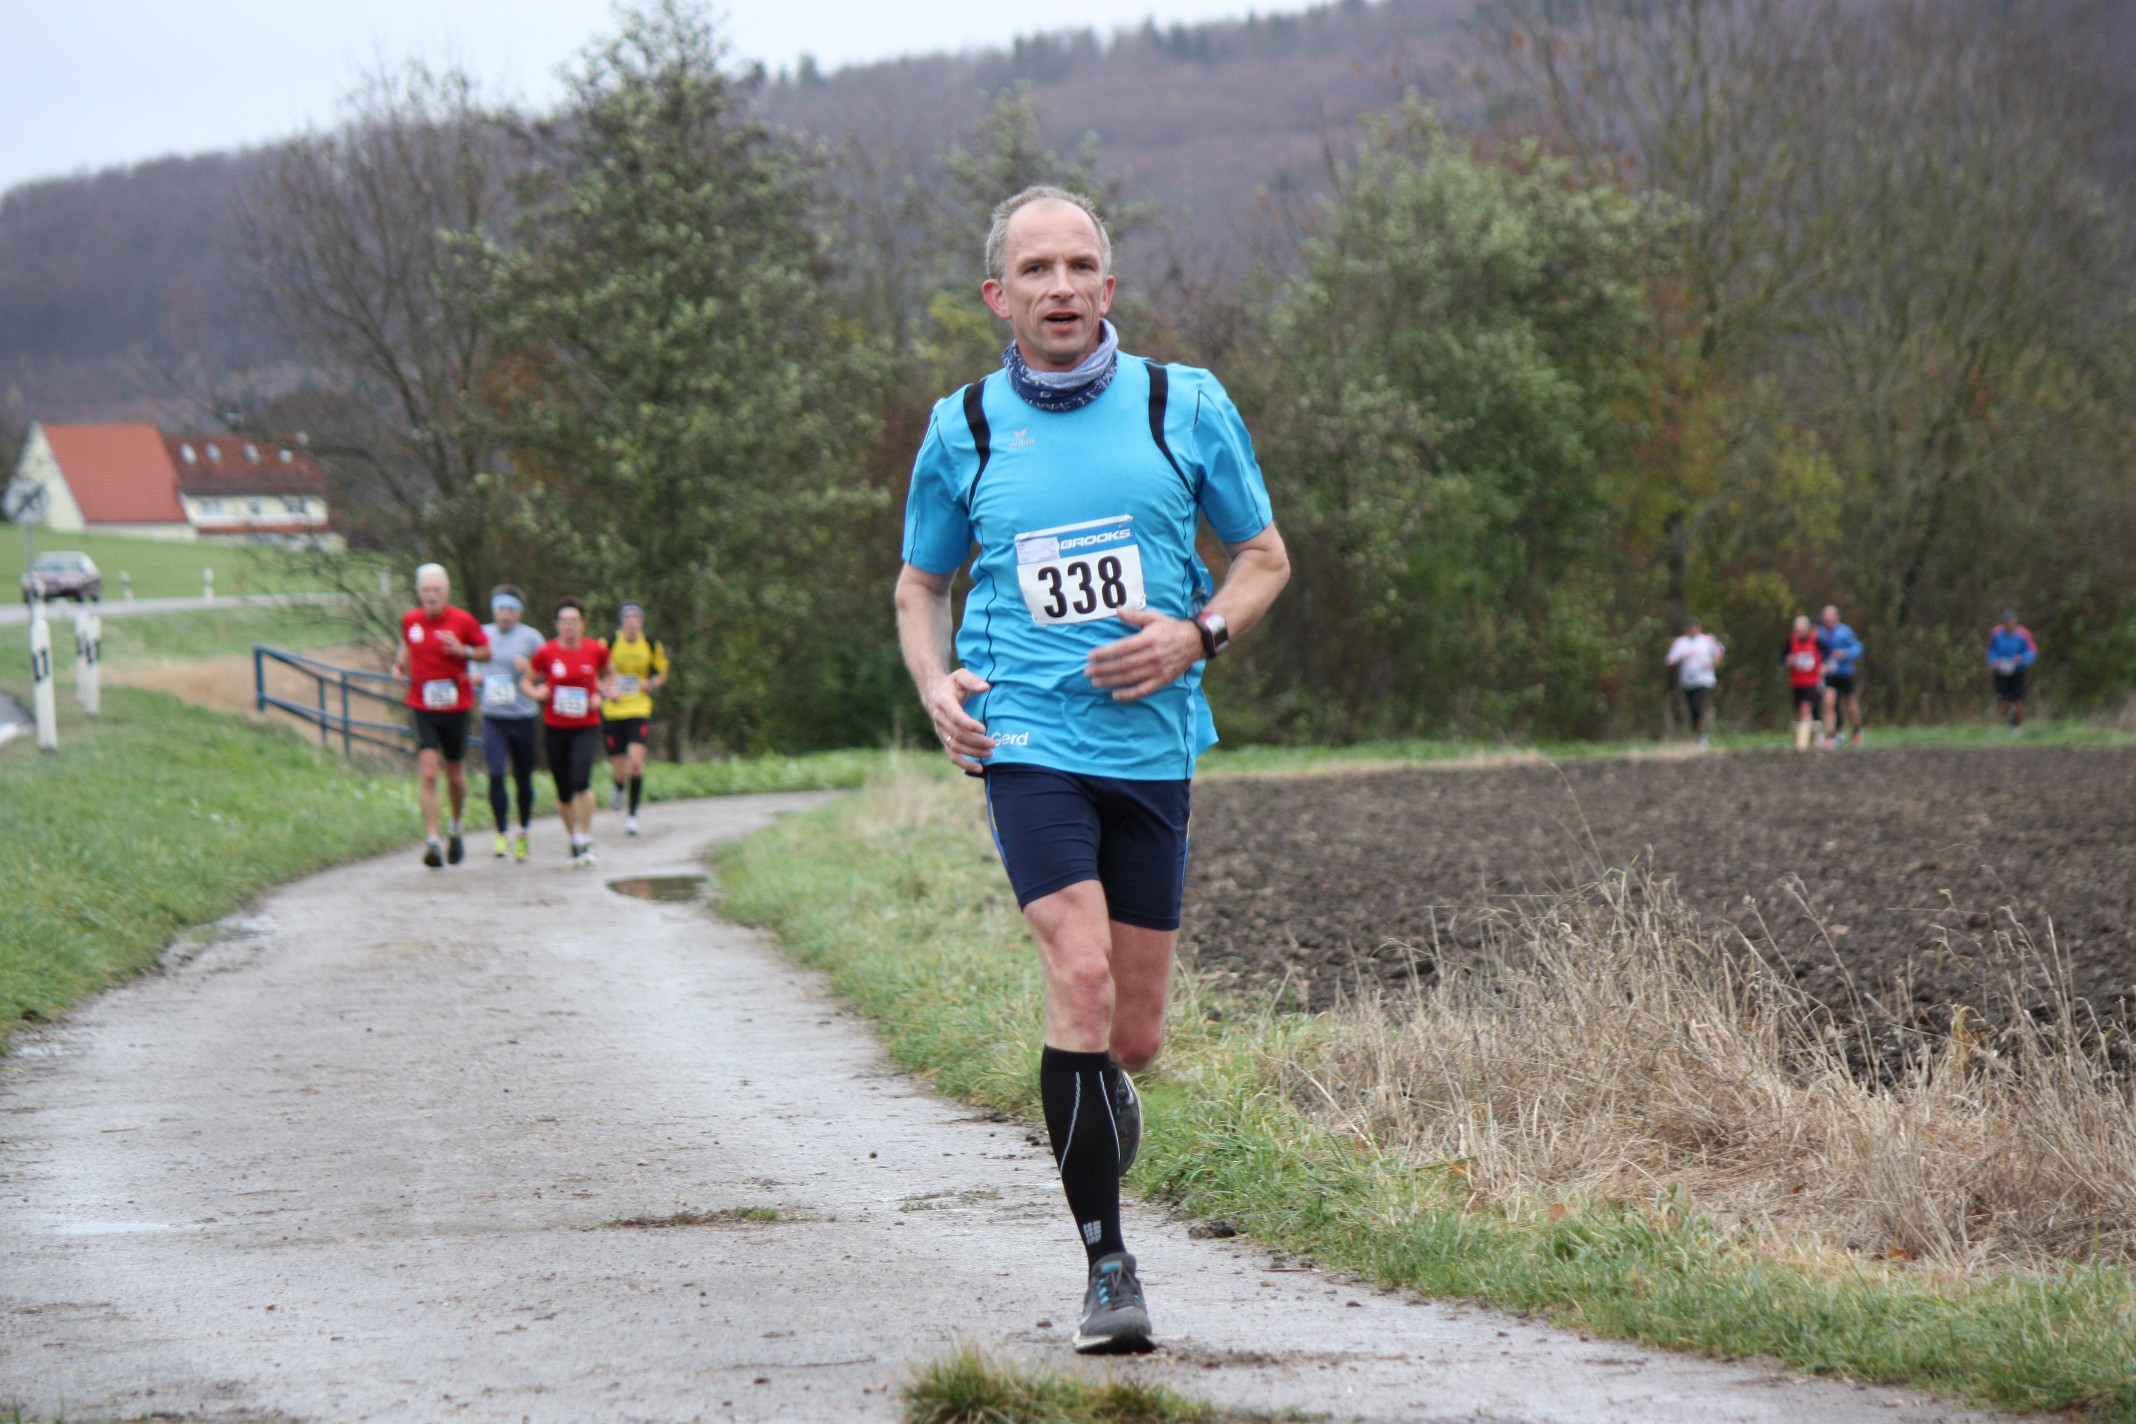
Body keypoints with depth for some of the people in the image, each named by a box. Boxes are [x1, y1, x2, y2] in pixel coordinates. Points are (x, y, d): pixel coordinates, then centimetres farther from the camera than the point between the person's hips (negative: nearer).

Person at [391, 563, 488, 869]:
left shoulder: (463, 620, -5)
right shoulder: (409, 620, 2)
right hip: (423, 708, 0)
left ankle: (456, 829, 37)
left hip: (455, 708, 0)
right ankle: (432, 841, -16)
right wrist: (401, 663, 3)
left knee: (455, 777, 10)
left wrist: (464, 651, -16)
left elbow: (487, 650, 3)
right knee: (428, 774, -13)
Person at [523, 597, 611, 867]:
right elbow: (527, 681, 8)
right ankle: (574, 839, 27)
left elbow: (607, 675, 18)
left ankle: (586, 840, -13)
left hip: (586, 727, -1)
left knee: (581, 780, -23)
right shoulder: (546, 653, -4)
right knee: (564, 792, 5)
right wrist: (536, 692, -14)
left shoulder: (596, 650, -2)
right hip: (555, 728, 1)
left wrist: (601, 694, -1)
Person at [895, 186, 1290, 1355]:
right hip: (1026, 738, -2)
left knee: (1133, 1035, 5)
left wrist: (1196, 636, -8)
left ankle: (1097, 1105, 44)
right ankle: (1107, 1267, -13)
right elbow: (920, 583, 17)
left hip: (1151, 743, 2)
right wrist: (936, 686, -3)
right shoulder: (963, 428, 4)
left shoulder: (1186, 406, 3)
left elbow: (1264, 556, 12)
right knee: (1081, 974, -20)